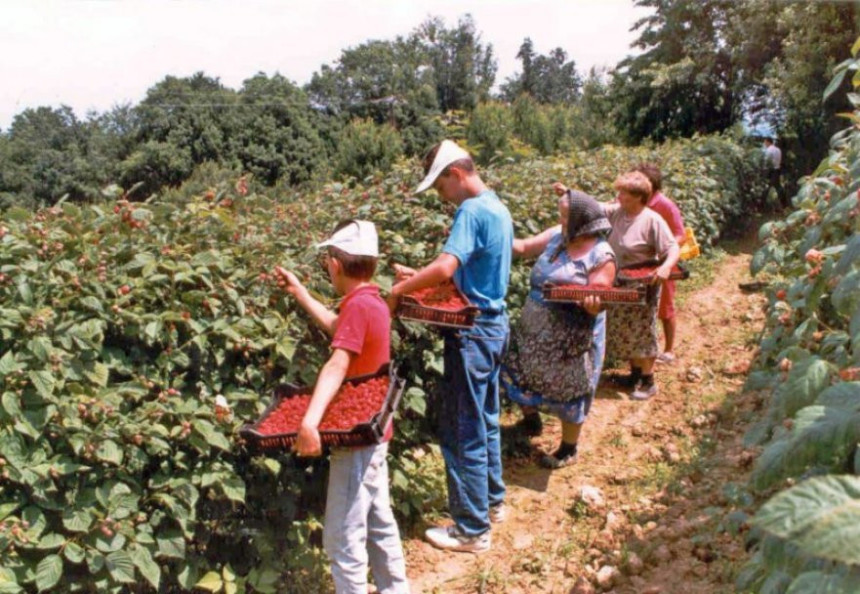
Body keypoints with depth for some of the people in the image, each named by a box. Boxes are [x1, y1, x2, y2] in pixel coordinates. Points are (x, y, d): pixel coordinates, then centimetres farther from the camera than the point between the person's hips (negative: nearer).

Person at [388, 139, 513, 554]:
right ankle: (493, 501, 37)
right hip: (495, 325, 10)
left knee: (463, 431, 1)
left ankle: (472, 530, 12)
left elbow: (445, 268, -33)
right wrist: (419, 277, 10)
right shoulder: (498, 208, 11)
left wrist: (399, 290, -19)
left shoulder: (472, 211, -20)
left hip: (473, 333, -10)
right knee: (485, 421, 21)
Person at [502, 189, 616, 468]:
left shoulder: (602, 257, -19)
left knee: (568, 392, 8)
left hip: (571, 338, -7)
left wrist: (591, 302, -39)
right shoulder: (557, 235, -1)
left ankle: (568, 449, 30)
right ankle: (531, 418, 47)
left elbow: (596, 305, -16)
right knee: (517, 373, 18)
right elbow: (523, 248, 8)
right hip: (536, 330, 7)